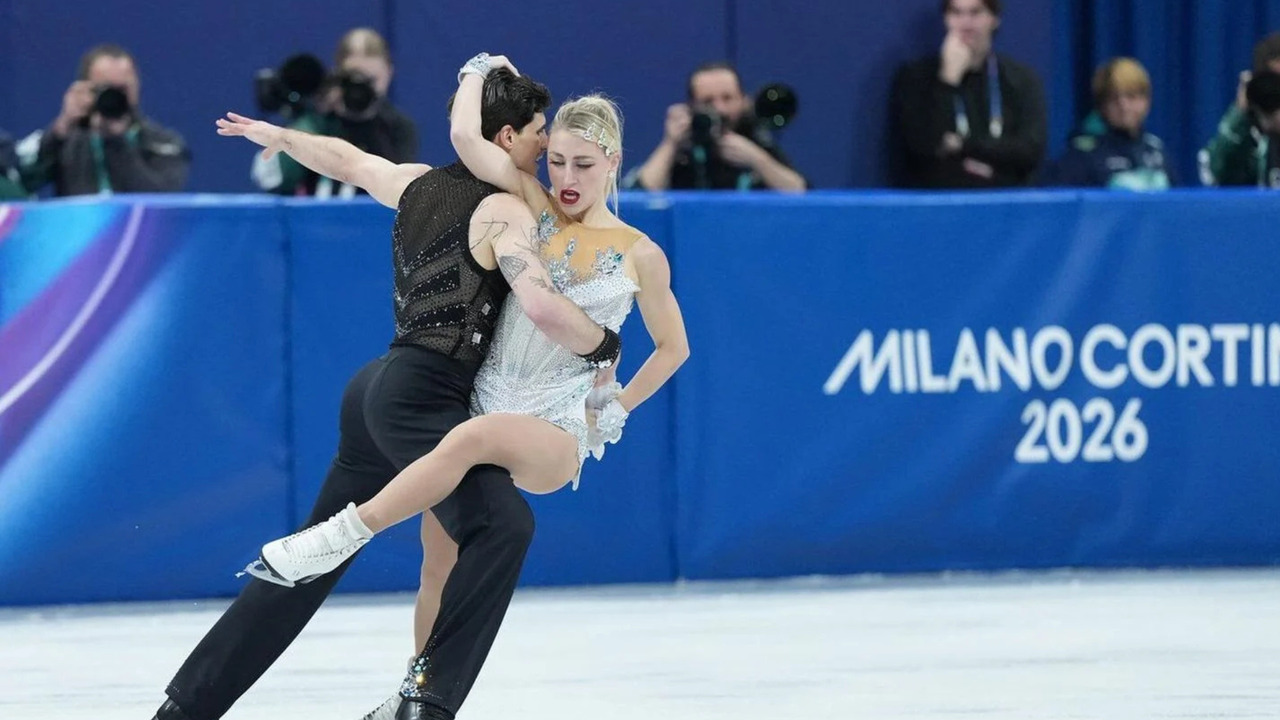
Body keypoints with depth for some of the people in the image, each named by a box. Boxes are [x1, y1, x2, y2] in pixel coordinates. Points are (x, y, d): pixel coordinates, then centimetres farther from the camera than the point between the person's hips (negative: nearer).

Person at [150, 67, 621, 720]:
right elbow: (543, 306, -22)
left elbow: (345, 159, 32)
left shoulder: (416, 184, 15)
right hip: (422, 396, -9)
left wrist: (273, 135, 51)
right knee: (503, 524, -23)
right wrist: (605, 347, -4)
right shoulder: (502, 210, -9)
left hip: (377, 389, 9)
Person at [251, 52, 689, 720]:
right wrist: (480, 72, 7)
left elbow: (672, 346, 19)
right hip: (485, 403, 4)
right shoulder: (535, 209, 7)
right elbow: (466, 137, -7)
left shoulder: (641, 256, 5)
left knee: (475, 436, -36)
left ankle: (343, 537, -34)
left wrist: (617, 407, 12)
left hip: (557, 429, -4)